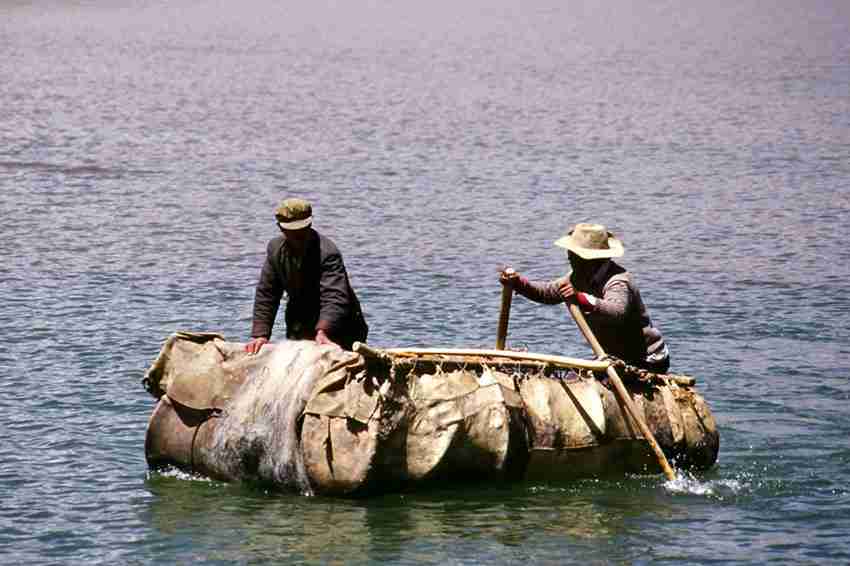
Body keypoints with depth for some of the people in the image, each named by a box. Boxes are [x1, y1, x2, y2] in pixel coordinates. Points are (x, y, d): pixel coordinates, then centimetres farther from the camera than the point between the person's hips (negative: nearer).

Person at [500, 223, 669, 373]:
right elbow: (548, 292, 8)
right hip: (618, 359, 9)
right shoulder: (581, 277, 4)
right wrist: (517, 283, -8)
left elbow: (616, 312, -44)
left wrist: (581, 299, -57)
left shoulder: (618, 282, -25)